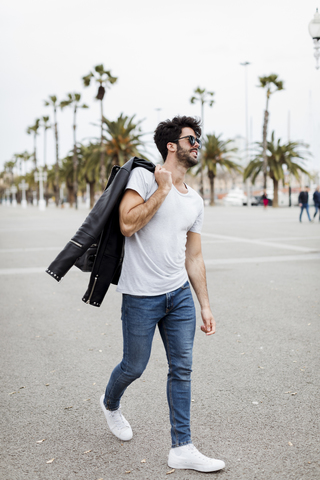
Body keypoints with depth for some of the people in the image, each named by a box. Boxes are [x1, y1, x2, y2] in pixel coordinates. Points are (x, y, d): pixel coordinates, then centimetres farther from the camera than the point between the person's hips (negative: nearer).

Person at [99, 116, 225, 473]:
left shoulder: (195, 201, 11)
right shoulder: (142, 177, -6)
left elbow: (193, 258, 14)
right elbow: (127, 225, -20)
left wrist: (205, 305, 12)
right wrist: (163, 189, -15)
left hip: (180, 295, 6)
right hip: (141, 296, -5)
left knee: (182, 369, 5)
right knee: (134, 367, 8)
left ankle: (182, 449, 14)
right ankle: (110, 404, 41)